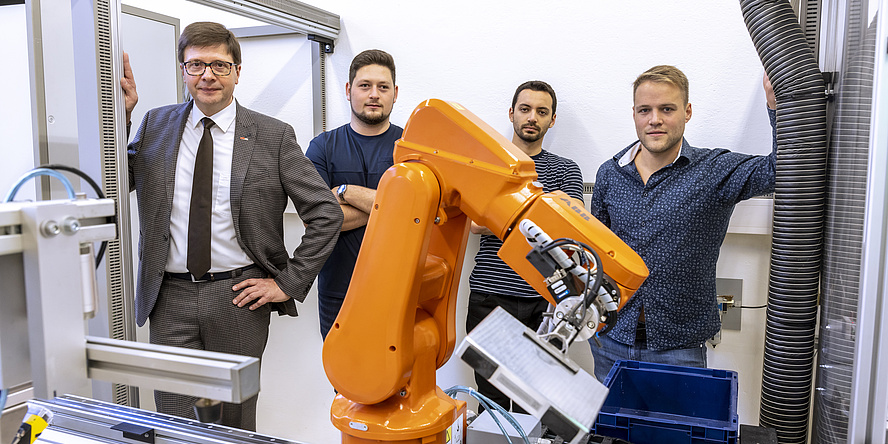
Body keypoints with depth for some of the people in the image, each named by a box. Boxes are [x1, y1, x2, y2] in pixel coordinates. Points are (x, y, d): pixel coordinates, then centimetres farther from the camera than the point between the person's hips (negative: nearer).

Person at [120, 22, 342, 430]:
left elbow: (325, 214, -3)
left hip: (239, 296, -1)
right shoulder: (156, 124, 6)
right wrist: (120, 116, -4)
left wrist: (288, 282, -7)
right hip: (171, 298, 2)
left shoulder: (273, 136, -3)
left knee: (236, 419, 15)